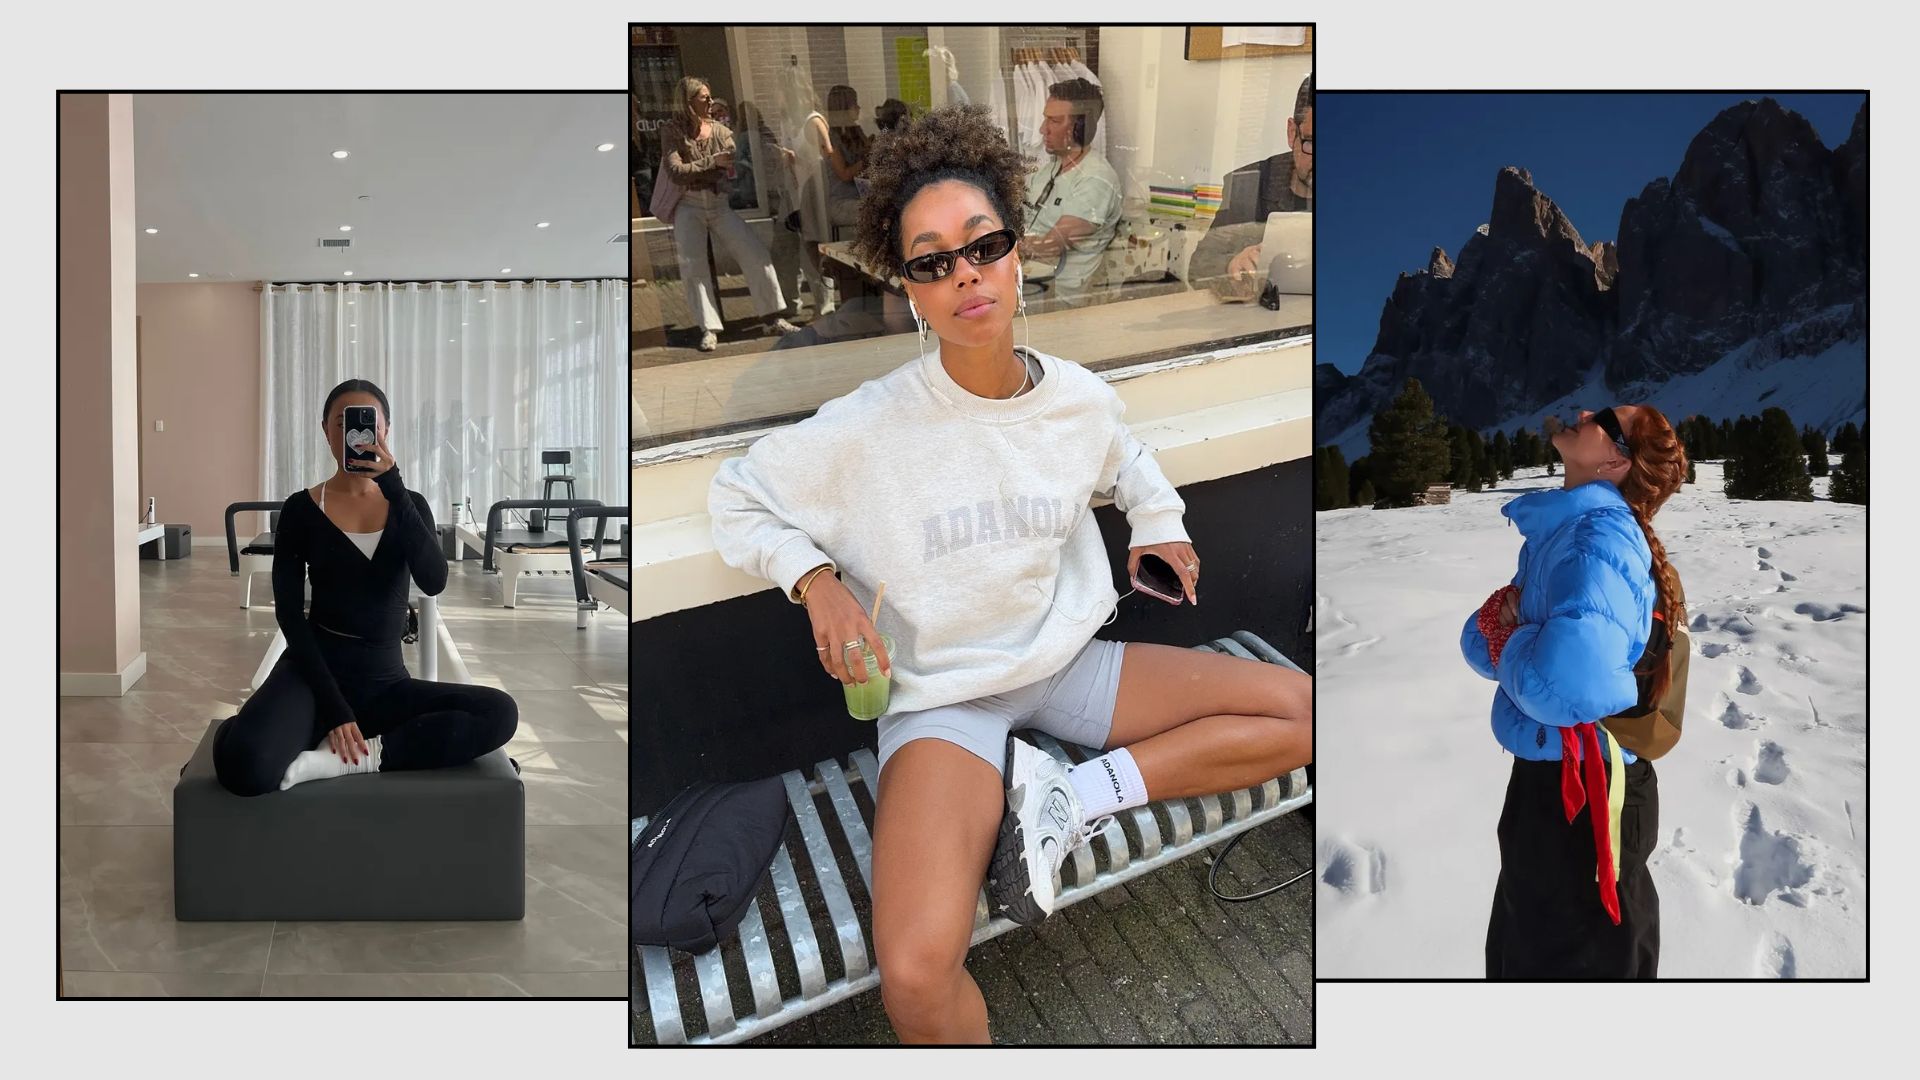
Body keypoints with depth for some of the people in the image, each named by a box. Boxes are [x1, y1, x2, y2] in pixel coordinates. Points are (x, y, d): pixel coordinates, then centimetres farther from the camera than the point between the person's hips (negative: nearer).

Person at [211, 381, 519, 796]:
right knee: (244, 763, -36)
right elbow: (290, 615, -7)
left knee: (500, 713, -26)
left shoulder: (409, 505, 5)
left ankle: (342, 760, -24)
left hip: (385, 680, 3)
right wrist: (334, 708, -17)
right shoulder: (302, 509, -1)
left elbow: (434, 582, -15)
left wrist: (392, 485, -21)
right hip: (316, 669, -3)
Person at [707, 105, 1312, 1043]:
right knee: (916, 980, -31)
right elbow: (734, 498, -3)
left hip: (1066, 660, 6)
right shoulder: (869, 428, -16)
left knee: (1298, 713, -4)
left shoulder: (1082, 400, -3)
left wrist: (1158, 519, 8)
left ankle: (1071, 797, -7)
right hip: (942, 694, -5)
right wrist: (817, 580, -17)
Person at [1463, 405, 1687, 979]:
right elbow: (1480, 644, 10)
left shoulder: (1600, 534, -25)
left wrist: (1517, 646, -20)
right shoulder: (1552, 528, 5)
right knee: (1518, 952, 26)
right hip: (1546, 776, 9)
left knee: (1568, 962, 12)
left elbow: (1568, 683, -42)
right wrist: (1508, 610, -12)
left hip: (1583, 791, -9)